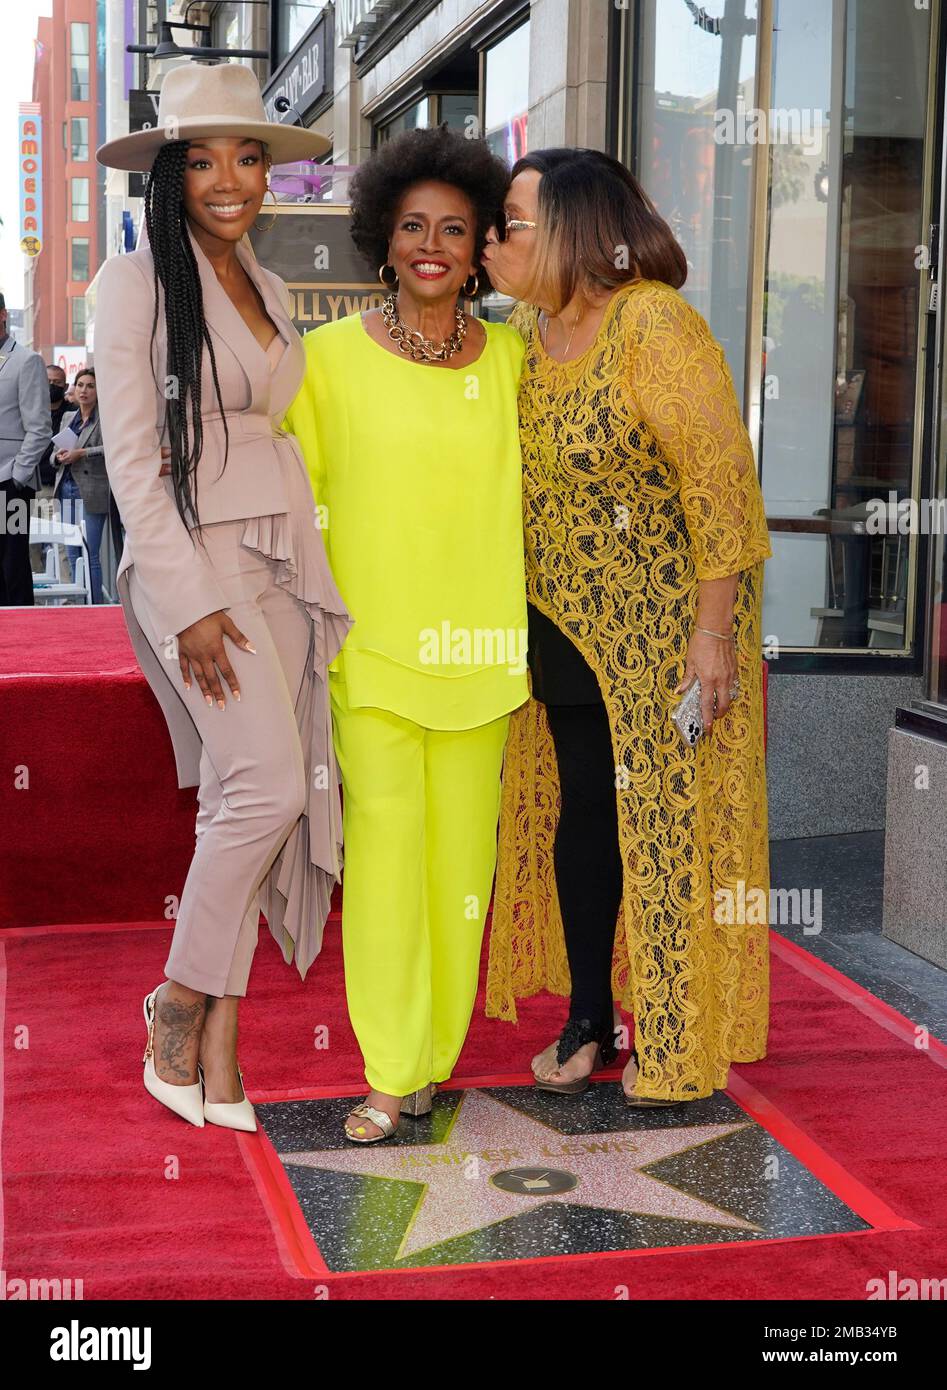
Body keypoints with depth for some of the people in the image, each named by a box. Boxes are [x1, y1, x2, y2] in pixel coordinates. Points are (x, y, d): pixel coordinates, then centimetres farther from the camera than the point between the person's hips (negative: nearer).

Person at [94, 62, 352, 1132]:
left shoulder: (268, 291, 17)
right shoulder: (137, 281, -4)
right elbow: (131, 458, -9)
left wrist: (307, 571, 13)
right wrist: (189, 603, -15)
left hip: (279, 560, 7)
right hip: (194, 559, -6)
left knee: (239, 801, 4)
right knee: (271, 783, -17)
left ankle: (213, 1050, 11)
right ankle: (179, 1002, 4)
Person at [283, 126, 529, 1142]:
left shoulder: (508, 356, 7)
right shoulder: (331, 354, 0)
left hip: (478, 640, 2)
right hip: (370, 636, -2)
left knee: (460, 846, 6)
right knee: (384, 841, -4)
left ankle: (434, 1051, 21)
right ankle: (391, 1073, 5)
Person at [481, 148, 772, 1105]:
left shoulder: (653, 325, -17)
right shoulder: (526, 332, 5)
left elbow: (723, 480, -19)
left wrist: (713, 633, -22)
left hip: (666, 627, -6)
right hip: (567, 628, 7)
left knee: (666, 824, 2)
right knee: (580, 815, 10)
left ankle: (672, 1043, 16)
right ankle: (587, 1018, 24)